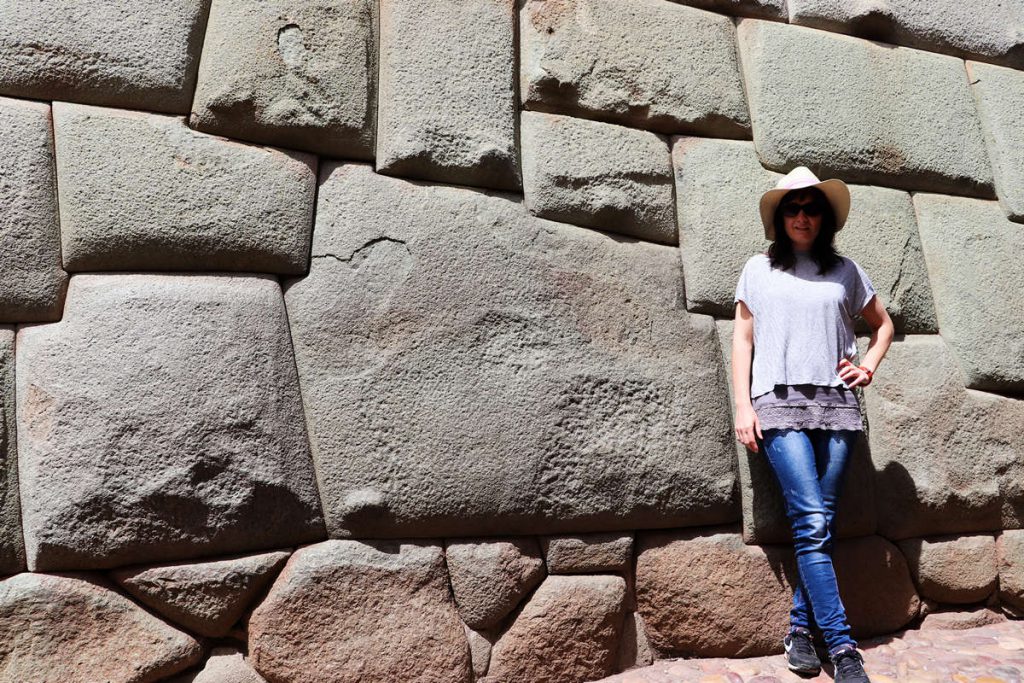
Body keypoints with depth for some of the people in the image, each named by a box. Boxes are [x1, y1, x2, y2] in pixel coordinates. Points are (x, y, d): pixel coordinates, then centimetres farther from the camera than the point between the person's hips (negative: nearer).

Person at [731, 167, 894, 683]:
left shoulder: (844, 270, 16)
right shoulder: (759, 269, 12)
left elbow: (882, 323, 29)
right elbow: (742, 338, 9)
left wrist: (868, 367, 11)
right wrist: (742, 406, -1)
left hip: (836, 405, 3)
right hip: (780, 405, -2)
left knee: (821, 524, 0)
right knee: (812, 522, -12)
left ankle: (800, 629, 13)